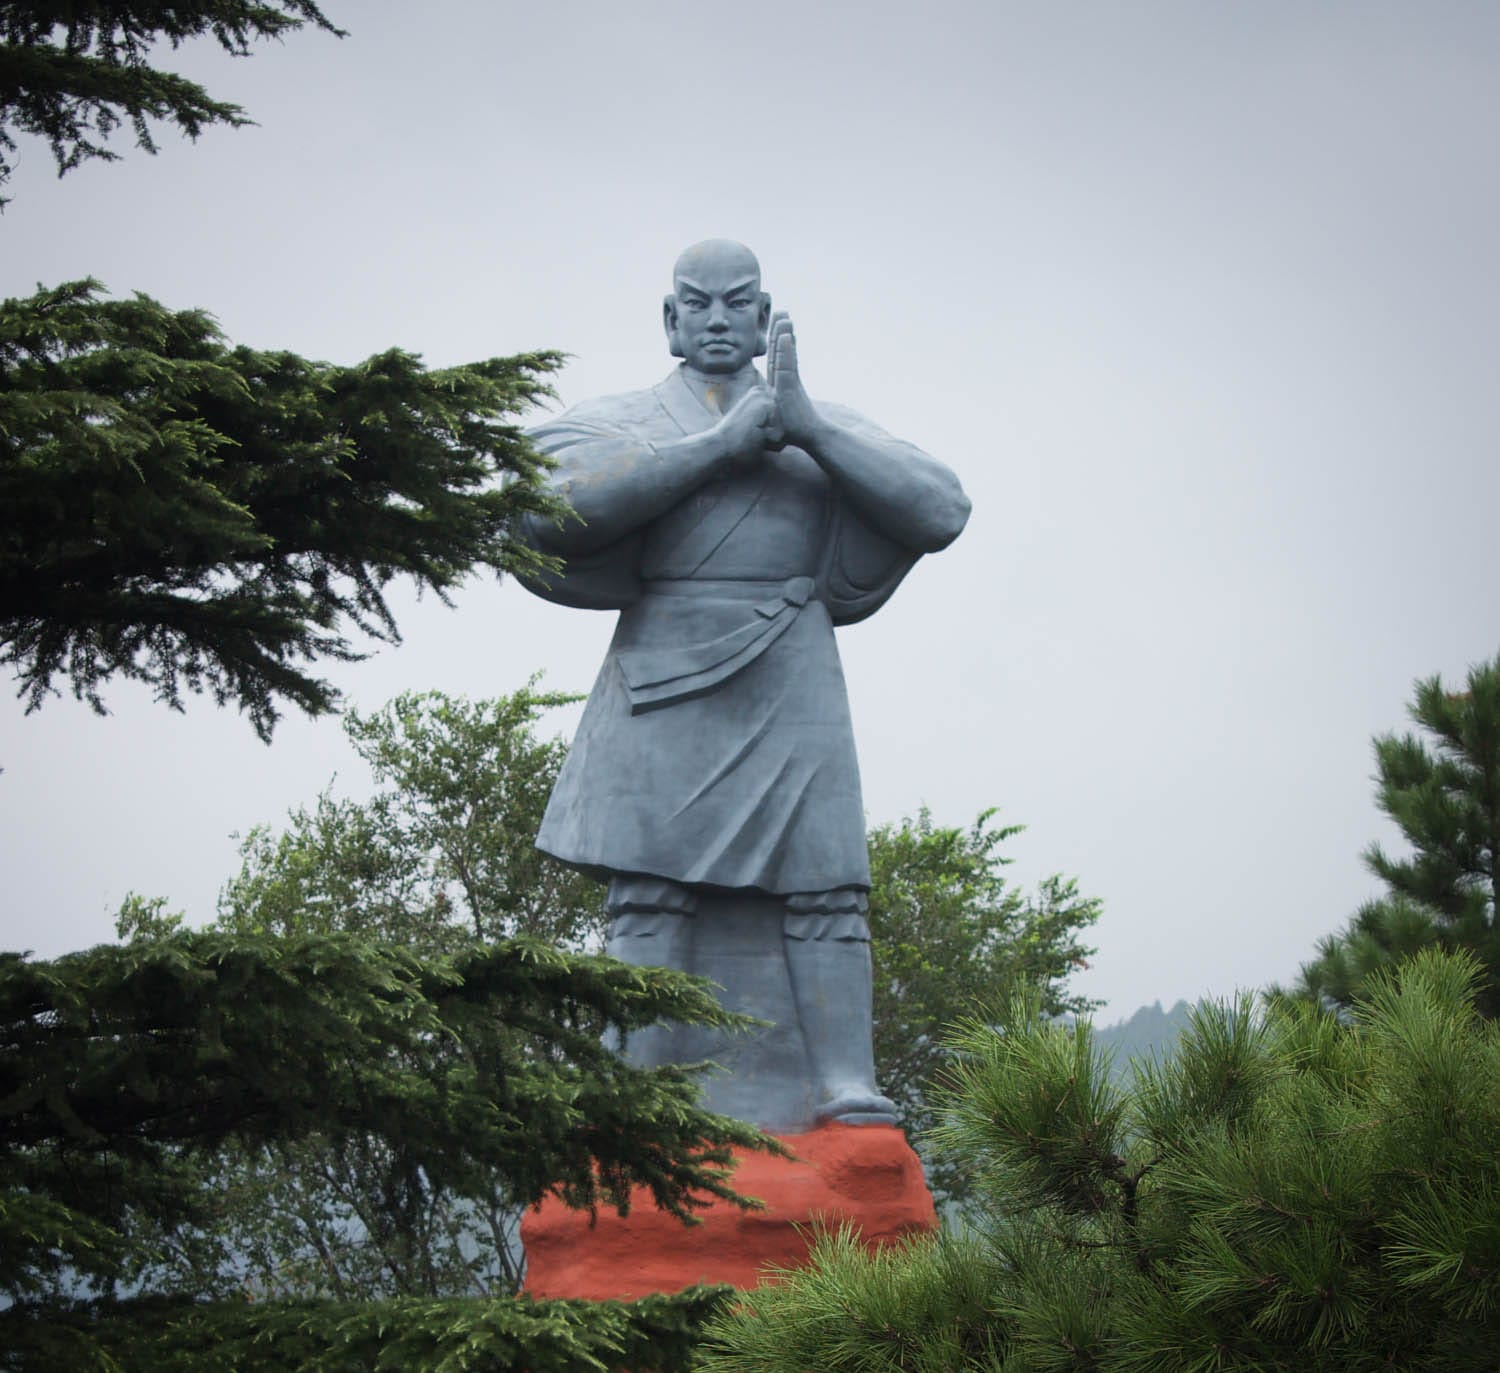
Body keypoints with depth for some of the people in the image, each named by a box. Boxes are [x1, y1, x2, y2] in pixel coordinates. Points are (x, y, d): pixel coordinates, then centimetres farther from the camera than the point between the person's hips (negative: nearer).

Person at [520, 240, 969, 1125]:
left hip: (795, 691, 2)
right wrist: (720, 444, -10)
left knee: (829, 889, -8)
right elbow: (556, 505, -10)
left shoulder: (829, 429, 18)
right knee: (652, 898, -8)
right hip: (666, 685, -1)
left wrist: (806, 428, -6)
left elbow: (942, 512, 2)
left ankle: (849, 1087, -8)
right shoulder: (620, 422, 13)